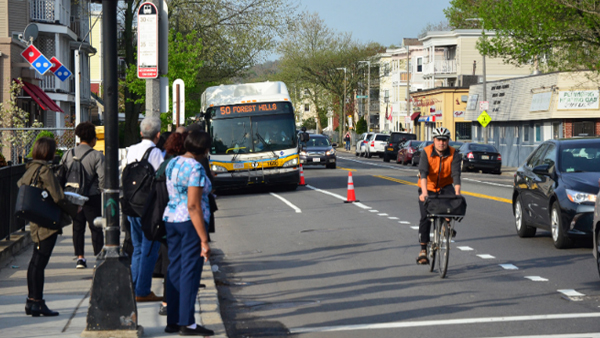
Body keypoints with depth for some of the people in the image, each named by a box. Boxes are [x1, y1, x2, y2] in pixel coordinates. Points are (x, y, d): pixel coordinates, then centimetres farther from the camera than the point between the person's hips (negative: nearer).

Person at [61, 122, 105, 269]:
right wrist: (101, 190, 3)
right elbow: (102, 178, -16)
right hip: (92, 196, -4)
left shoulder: (68, 154, 3)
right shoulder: (97, 156, -11)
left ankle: (80, 257, 11)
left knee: (77, 228, 12)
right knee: (96, 228, 5)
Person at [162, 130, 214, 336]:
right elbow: (193, 206, -21)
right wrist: (204, 240, -19)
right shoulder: (196, 169, -16)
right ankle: (187, 323, -2)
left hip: (170, 218, 8)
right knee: (190, 272, -3)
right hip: (191, 222, -8)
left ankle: (172, 321, 16)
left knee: (175, 270, 12)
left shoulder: (172, 164, 9)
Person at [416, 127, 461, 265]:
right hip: (428, 188, -1)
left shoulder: (453, 154, -14)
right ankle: (423, 250, 0)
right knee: (425, 218, -9)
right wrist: (424, 192, -42)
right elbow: (423, 172, -29)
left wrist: (457, 193, -38)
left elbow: (456, 174, -23)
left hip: (445, 186, 1)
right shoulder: (426, 152, -17)